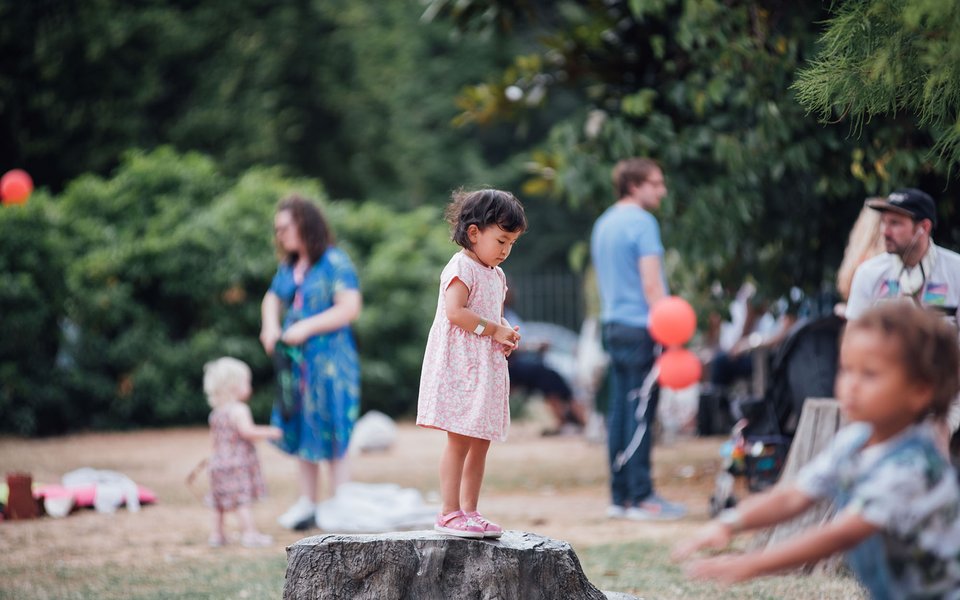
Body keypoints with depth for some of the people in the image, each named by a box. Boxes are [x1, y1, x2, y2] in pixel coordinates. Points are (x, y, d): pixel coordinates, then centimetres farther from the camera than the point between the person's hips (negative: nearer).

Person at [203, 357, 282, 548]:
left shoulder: (216, 412, 12)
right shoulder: (238, 410, -16)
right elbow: (247, 431, -27)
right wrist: (269, 433, -17)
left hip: (219, 460, 8)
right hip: (238, 463, -8)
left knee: (220, 502, 15)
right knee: (243, 500, -8)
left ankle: (217, 534, 20)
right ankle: (250, 534, -9)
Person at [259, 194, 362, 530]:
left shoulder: (334, 263, -11)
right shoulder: (288, 267, 12)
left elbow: (350, 308, -19)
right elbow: (272, 299, 25)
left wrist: (306, 328, -18)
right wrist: (271, 326, 3)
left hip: (329, 360, -8)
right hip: (296, 362, 8)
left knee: (332, 440, -4)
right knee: (300, 435, 11)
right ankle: (306, 505, 20)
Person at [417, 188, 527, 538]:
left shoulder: (496, 275, 18)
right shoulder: (462, 268, -10)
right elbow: (455, 311, -21)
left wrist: (506, 336, 7)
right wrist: (494, 329, -18)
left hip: (486, 369, 9)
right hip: (459, 365, -9)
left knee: (480, 443, 9)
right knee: (459, 440, -9)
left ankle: (469, 511, 13)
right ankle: (449, 512, -7)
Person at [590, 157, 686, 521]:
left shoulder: (603, 224, 16)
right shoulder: (641, 222, -11)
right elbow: (651, 284, -16)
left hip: (613, 327, 9)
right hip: (640, 327, -9)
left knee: (619, 412, 9)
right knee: (640, 413, -7)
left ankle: (620, 497, 11)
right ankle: (641, 498, -6)